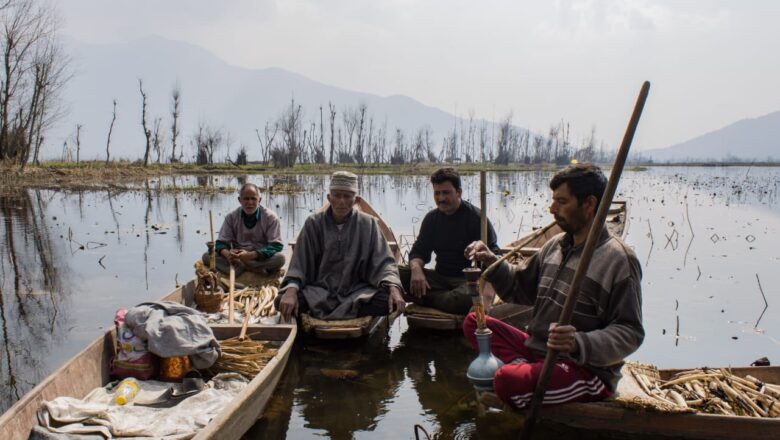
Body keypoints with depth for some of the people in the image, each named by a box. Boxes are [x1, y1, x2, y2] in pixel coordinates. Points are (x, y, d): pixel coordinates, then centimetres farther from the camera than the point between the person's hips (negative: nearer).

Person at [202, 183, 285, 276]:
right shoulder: (231, 217, 2)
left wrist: (251, 255, -28)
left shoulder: (270, 217, -6)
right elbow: (221, 243, 1)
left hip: (261, 259, -3)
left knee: (280, 258, -34)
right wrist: (228, 254, -26)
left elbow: (276, 246, -12)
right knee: (207, 256, -21)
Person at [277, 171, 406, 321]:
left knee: (389, 300, -29)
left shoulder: (368, 224, 1)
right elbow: (299, 265, -3)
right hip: (319, 291, -1)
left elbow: (383, 261, -2)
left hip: (357, 291, 1)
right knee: (283, 301, -28)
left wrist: (393, 288, -22)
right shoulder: (314, 223, 1)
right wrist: (291, 290, -23)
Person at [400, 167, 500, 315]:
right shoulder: (432, 218, 12)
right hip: (440, 278, 5)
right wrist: (416, 269, -15)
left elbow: (493, 255, -7)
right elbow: (419, 251, 11)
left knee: (469, 298, -41)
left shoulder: (477, 217, -4)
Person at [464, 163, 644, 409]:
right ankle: (523, 366, -14)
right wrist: (493, 264, 2)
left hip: (589, 370, -8)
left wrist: (580, 343, -33)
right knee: (474, 323, 2)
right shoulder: (555, 245, 10)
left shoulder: (618, 260, -14)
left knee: (509, 381, -34)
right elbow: (519, 288, 20)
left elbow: (629, 333, -17)